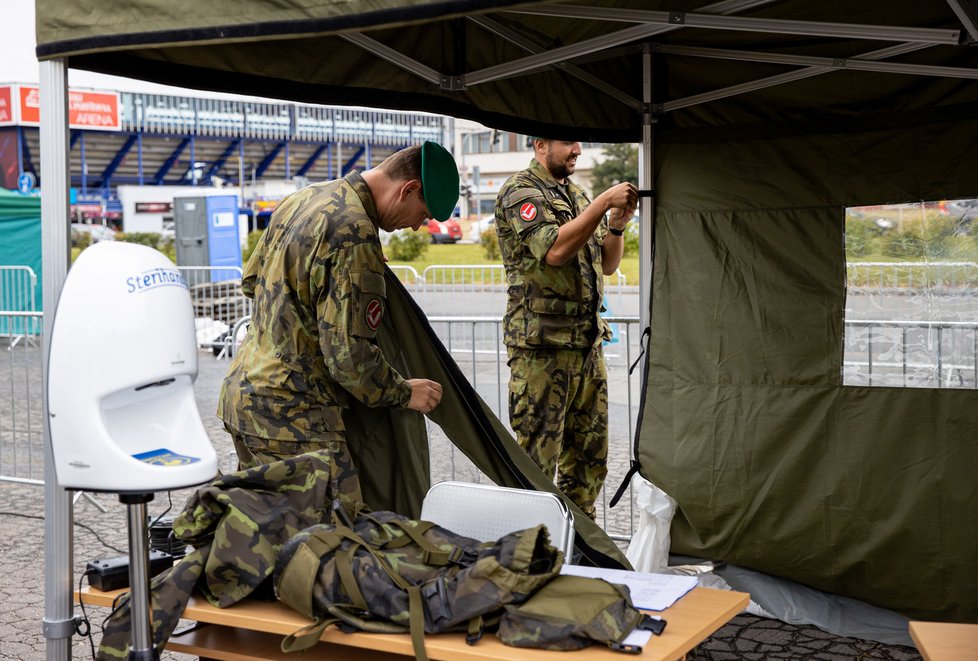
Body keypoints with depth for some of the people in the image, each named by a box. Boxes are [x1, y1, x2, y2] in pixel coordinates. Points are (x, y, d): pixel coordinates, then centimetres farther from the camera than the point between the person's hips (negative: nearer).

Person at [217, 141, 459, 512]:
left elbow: (251, 280, 25)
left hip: (240, 393, 10)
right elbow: (348, 353, -19)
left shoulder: (300, 200, 11)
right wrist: (405, 394, -4)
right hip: (291, 412, -10)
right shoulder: (355, 234, -18)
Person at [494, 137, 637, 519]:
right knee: (537, 456, -4)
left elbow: (607, 265, 18)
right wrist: (604, 203, -20)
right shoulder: (520, 192, -7)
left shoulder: (577, 195, 18)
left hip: (588, 342, 8)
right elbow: (555, 250, -23)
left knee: (589, 454, 13)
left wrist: (616, 226, 0)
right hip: (542, 346, -8)